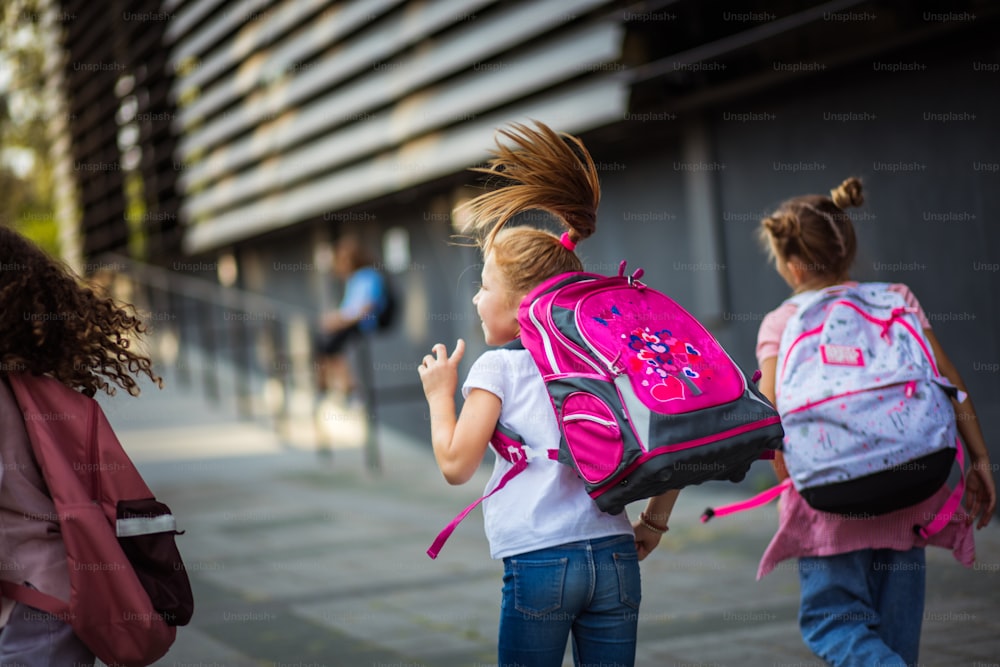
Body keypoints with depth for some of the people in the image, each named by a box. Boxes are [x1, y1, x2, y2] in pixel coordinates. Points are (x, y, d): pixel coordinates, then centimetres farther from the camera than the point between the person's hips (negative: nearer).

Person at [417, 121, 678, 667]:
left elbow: (456, 465, -4)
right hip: (616, 558, 5)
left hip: (539, 562, -5)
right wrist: (653, 523, 18)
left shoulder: (498, 368, -2)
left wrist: (440, 394, 10)